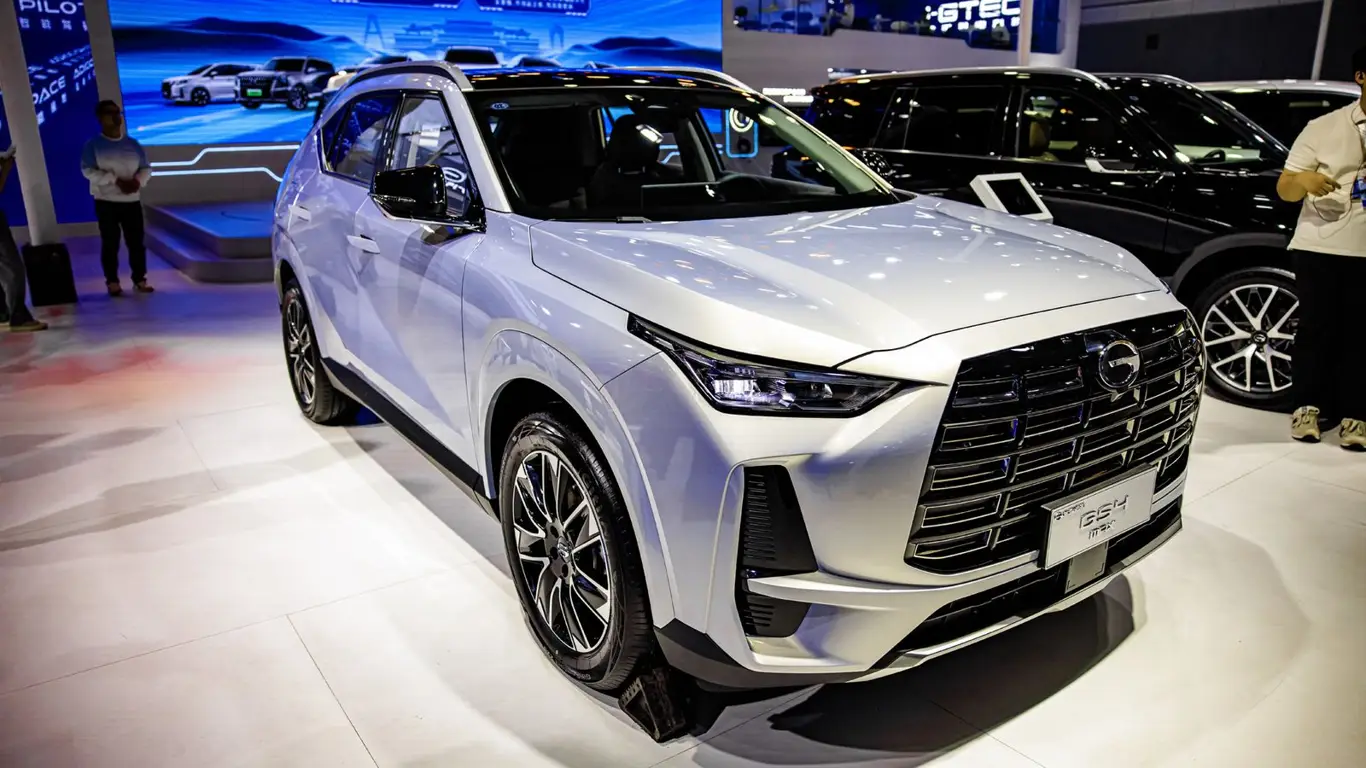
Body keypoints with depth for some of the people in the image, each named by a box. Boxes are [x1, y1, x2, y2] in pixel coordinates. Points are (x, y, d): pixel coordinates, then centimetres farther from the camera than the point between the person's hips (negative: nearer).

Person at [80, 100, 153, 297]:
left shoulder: (133, 143, 9)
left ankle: (140, 280, 12)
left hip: (132, 201, 3)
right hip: (106, 201, -3)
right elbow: (88, 171, -11)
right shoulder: (93, 145, -3)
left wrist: (138, 180, -13)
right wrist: (115, 180, -21)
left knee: (136, 242, 3)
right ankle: (112, 282, 7)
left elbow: (146, 168, 9)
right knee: (110, 243, 0)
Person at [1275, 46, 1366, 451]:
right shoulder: (1323, 128, 6)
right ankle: (1309, 407, 15)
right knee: (1315, 328, 4)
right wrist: (1304, 179, -19)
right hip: (1319, 246, -1)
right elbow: (1285, 189, 4)